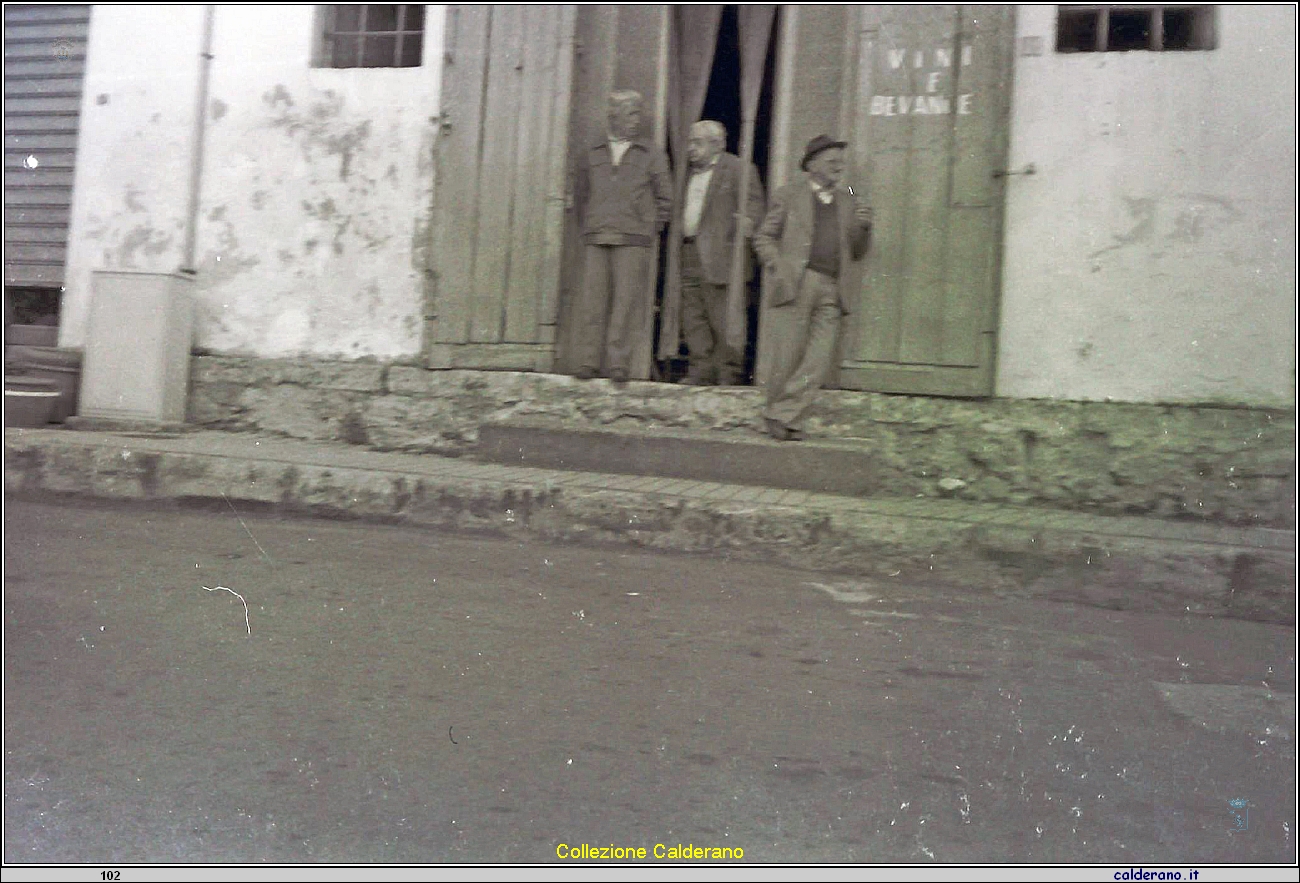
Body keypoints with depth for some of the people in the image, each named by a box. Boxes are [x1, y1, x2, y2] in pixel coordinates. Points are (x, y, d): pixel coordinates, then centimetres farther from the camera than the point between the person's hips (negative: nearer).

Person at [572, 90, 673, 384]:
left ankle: (619, 363, -2)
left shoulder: (651, 155, 9)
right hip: (596, 240, 2)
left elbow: (664, 198, 10)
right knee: (592, 299, -3)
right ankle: (588, 361, 2)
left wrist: (649, 230, 2)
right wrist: (588, 227, 12)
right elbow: (580, 196, 23)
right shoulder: (591, 156, 15)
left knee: (626, 299, -6)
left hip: (633, 241, -2)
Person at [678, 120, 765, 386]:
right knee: (693, 319, 8)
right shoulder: (692, 173, 20)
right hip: (689, 257, 8)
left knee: (724, 320, -5)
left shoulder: (738, 169, -3)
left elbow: (753, 203, -11)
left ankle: (728, 375, 3)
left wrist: (747, 221, -30)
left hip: (719, 258, -8)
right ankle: (701, 372, 16)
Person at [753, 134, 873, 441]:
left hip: (832, 289, 4)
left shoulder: (848, 200, 19)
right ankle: (775, 411, 16)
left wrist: (863, 226, 2)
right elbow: (764, 237, 8)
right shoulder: (789, 195, 8)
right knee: (788, 357, -4)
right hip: (796, 285, -4)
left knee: (819, 361, -5)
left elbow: (855, 253, 20)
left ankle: (783, 416, 4)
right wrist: (779, 269, -7)